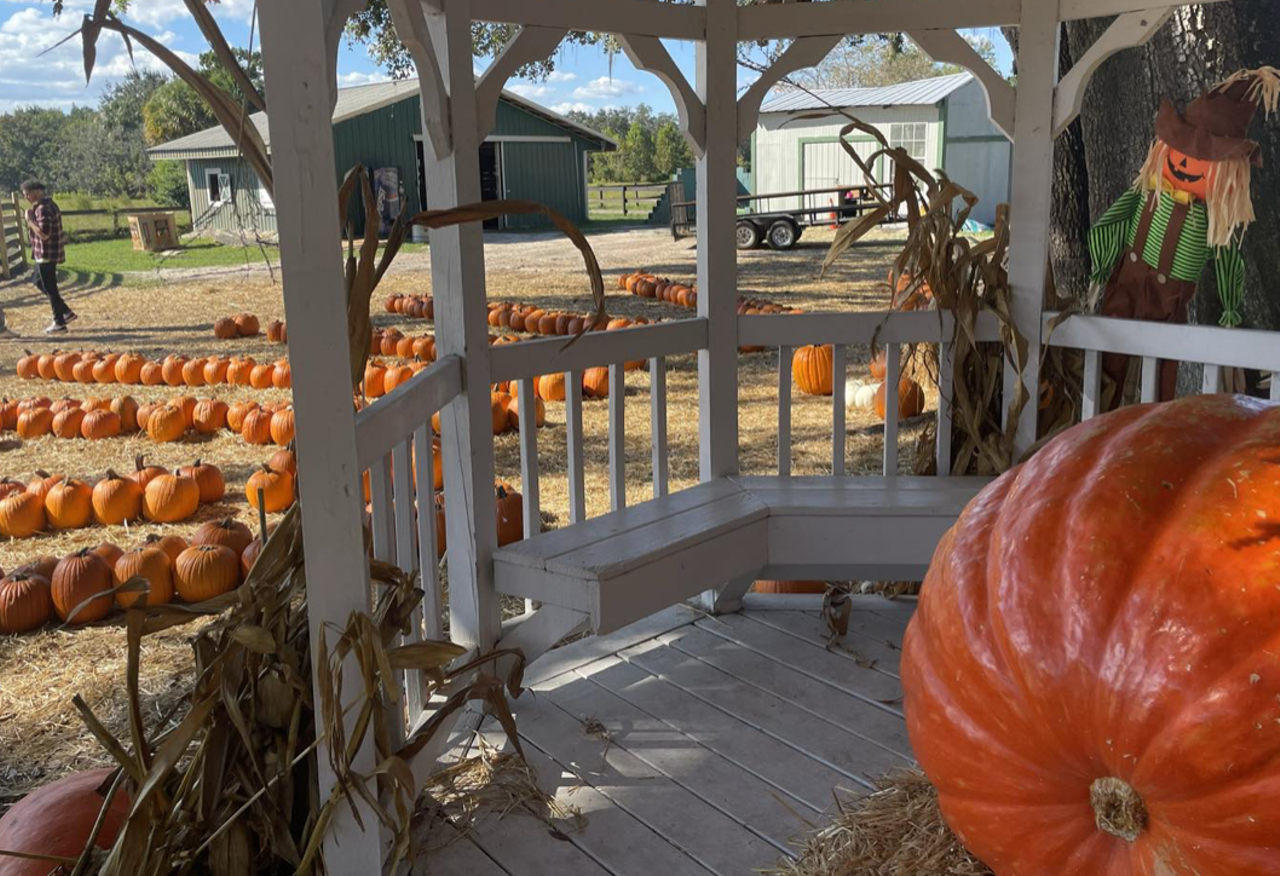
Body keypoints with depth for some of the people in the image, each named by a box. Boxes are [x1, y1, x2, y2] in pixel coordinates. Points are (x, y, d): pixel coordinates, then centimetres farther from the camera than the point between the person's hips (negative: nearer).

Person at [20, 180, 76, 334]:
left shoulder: (43, 209, -21)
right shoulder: (49, 204, 11)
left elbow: (44, 234, -27)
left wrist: (30, 220, -18)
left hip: (47, 254, -10)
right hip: (48, 253, 10)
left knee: (50, 288, -1)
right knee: (40, 282, 21)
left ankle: (59, 323, 8)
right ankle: (66, 312, 21)